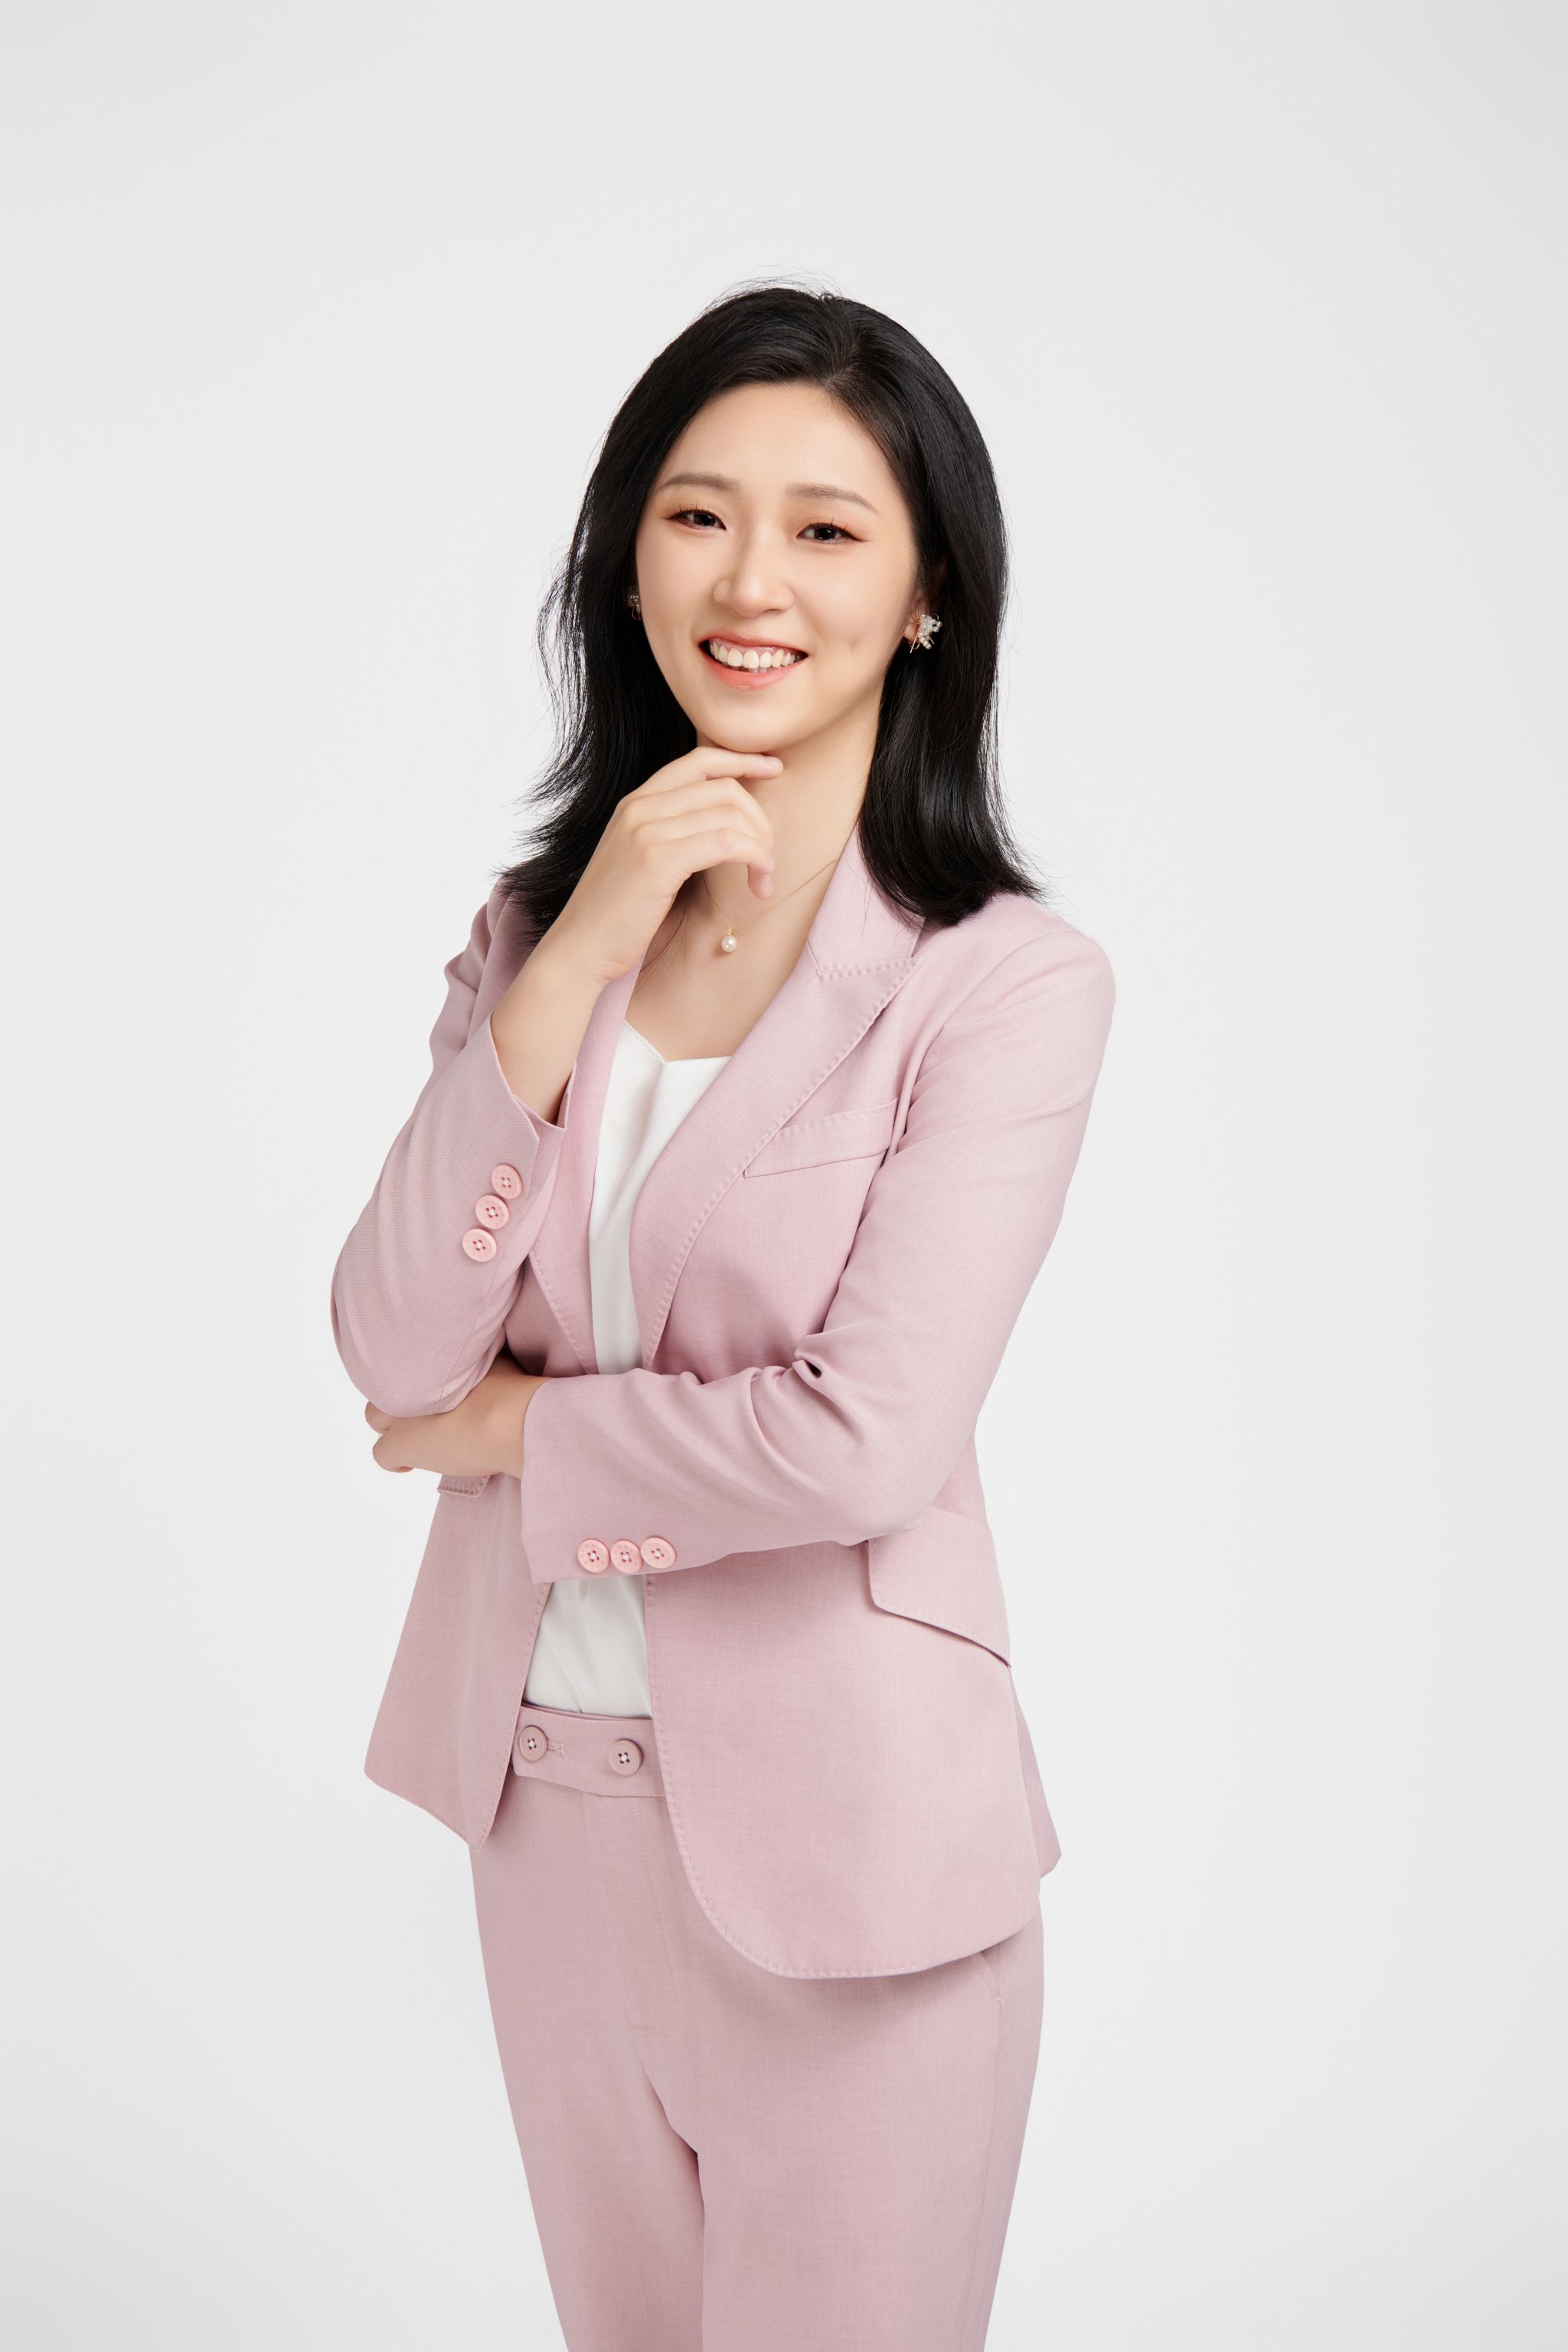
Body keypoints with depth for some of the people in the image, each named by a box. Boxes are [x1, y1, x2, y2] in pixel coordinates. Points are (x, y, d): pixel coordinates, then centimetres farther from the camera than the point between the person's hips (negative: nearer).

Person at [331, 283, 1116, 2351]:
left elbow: (864, 1442, -23)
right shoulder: (538, 919, 2)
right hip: (546, 1792, 5)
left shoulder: (1006, 977, -14)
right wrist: (579, 960, -17)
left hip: (842, 1829, -5)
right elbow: (394, 1354, -9)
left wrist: (513, 1425, -9)